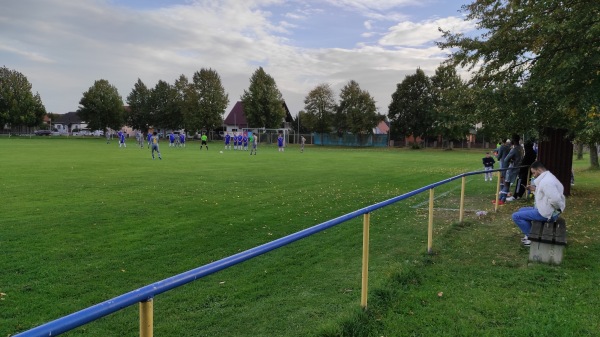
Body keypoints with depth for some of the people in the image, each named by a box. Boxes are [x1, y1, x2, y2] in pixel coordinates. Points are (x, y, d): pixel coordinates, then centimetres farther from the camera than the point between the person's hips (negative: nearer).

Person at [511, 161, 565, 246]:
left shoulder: (546, 181, -25)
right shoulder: (547, 177, 10)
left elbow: (555, 199, -35)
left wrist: (559, 208, -17)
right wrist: (535, 189, 9)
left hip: (547, 213, -11)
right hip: (545, 210, 11)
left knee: (516, 216, -10)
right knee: (521, 210, 25)